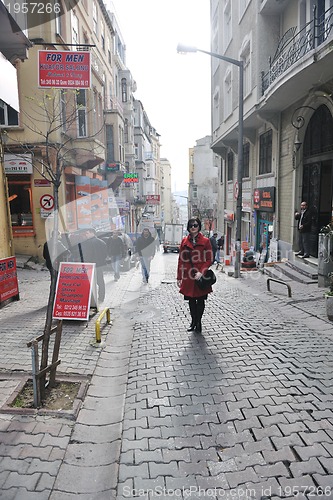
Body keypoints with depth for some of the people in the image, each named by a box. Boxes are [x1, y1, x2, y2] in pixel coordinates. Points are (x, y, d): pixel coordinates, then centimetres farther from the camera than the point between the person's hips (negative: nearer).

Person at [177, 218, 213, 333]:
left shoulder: (205, 241, -3)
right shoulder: (184, 241, 4)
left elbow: (209, 260, -3)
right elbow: (181, 260, 6)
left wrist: (201, 272, -16)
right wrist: (179, 277, 4)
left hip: (201, 276, -2)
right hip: (188, 276, 2)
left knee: (200, 300, 7)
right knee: (191, 300, 11)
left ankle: (198, 322, 23)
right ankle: (194, 322, 28)